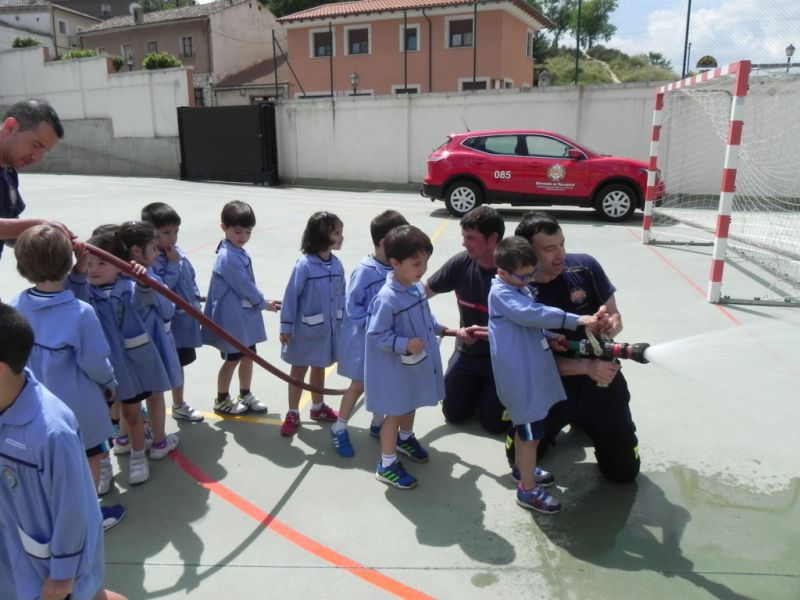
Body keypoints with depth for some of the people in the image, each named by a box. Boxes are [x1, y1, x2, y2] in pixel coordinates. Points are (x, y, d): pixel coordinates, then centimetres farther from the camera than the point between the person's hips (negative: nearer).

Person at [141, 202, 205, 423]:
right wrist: (173, 263, -24)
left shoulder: (179, 253, 4)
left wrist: (195, 303, 15)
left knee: (179, 364, 23)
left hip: (185, 321, 8)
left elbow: (190, 279, 15)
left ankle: (179, 406, 42)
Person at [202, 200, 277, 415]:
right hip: (232, 319, -8)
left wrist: (260, 302, 4)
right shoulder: (227, 257, -22)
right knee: (232, 359, 7)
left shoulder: (241, 253, 7)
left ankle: (245, 395, 34)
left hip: (246, 315, 9)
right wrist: (264, 303, -7)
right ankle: (222, 401, 26)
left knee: (248, 356, 17)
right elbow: (244, 286, -19)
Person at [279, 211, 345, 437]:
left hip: (328, 328, 5)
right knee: (298, 371, 12)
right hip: (305, 329, -5)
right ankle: (293, 414, 26)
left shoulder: (337, 264, -4)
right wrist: (286, 327, -13)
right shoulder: (304, 265, -21)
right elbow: (291, 297, -16)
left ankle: (318, 408, 41)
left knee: (319, 368, 22)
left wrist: (343, 323, 9)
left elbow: (341, 296, 5)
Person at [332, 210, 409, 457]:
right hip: (365, 340, -5)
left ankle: (377, 424, 39)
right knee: (359, 385, 8)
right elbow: (352, 306, -16)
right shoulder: (364, 271, -21)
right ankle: (339, 429, 27)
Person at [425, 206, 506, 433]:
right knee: (454, 413, 8)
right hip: (467, 352, 4)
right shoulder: (461, 263, -12)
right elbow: (425, 291, -3)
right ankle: (479, 385, 35)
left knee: (494, 422, -2)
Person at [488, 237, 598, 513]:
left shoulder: (520, 288, 9)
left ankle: (523, 467, 44)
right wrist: (575, 320, -31)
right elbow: (534, 313, -31)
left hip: (530, 369, 9)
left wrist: (551, 337, 1)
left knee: (525, 425, 25)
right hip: (521, 374, -9)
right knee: (532, 430, 0)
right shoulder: (501, 293, -20)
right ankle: (528, 490, 14)